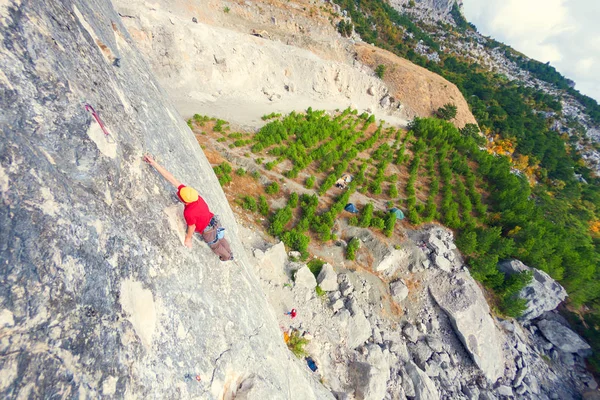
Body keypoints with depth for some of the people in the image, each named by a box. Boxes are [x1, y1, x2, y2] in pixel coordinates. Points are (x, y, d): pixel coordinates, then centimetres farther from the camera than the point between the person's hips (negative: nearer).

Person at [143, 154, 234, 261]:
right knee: (221, 239, 32)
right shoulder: (190, 193, -22)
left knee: (216, 246, 27)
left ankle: (226, 257, 57)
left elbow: (192, 227, -18)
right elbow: (172, 179, -22)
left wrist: (188, 239, 2)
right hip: (215, 223, 6)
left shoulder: (189, 213, -38)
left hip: (209, 232, -6)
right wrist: (154, 163, -21)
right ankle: (230, 254, 59)